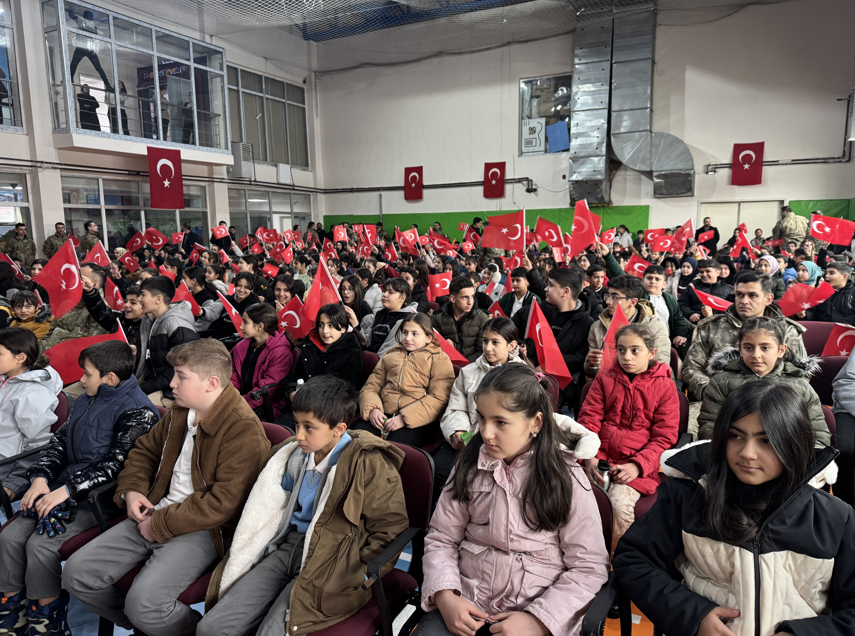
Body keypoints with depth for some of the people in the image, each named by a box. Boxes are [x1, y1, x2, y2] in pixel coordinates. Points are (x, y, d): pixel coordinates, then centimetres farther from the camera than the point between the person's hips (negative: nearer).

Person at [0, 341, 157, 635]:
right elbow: (59, 441, 13)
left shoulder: (138, 412, -17)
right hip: (62, 488, 8)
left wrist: (68, 489, -23)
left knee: (41, 545, -19)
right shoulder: (87, 401, 12)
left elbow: (116, 463, -22)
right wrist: (40, 477, -2)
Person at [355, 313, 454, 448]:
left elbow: (439, 399, -3)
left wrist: (404, 418, -14)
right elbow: (370, 387, 21)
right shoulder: (390, 356, 27)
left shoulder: (440, 359, 11)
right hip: (384, 416, 4)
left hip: (418, 421, -4)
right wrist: (372, 409, -4)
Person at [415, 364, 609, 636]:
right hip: (466, 602, 2)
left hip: (540, 612, -1)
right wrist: (444, 596, -10)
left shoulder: (566, 478, -6)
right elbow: (441, 539, 6)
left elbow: (589, 567, -4)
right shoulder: (470, 465, 2)